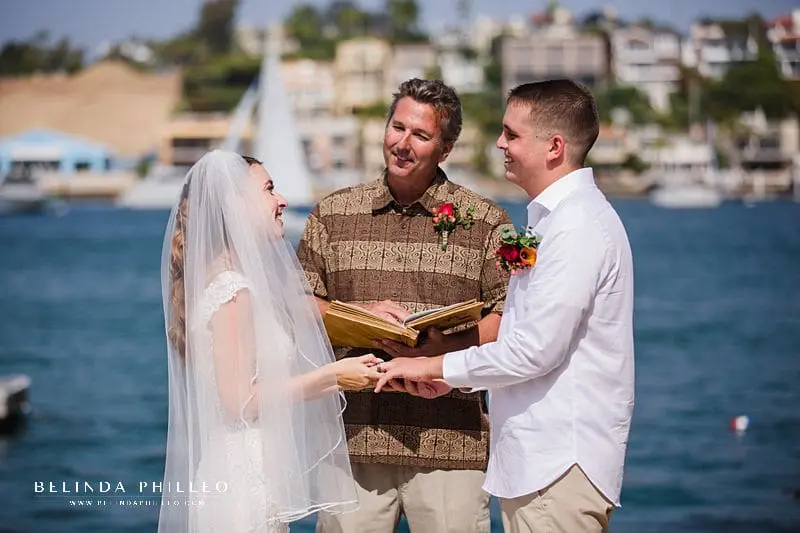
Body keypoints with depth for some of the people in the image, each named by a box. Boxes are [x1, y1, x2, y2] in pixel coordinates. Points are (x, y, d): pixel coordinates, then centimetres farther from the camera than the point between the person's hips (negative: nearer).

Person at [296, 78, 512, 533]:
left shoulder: (486, 222, 6)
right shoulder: (333, 215, 12)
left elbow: (512, 321, 0)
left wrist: (447, 344, -16)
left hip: (450, 443, -1)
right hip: (354, 439, 2)